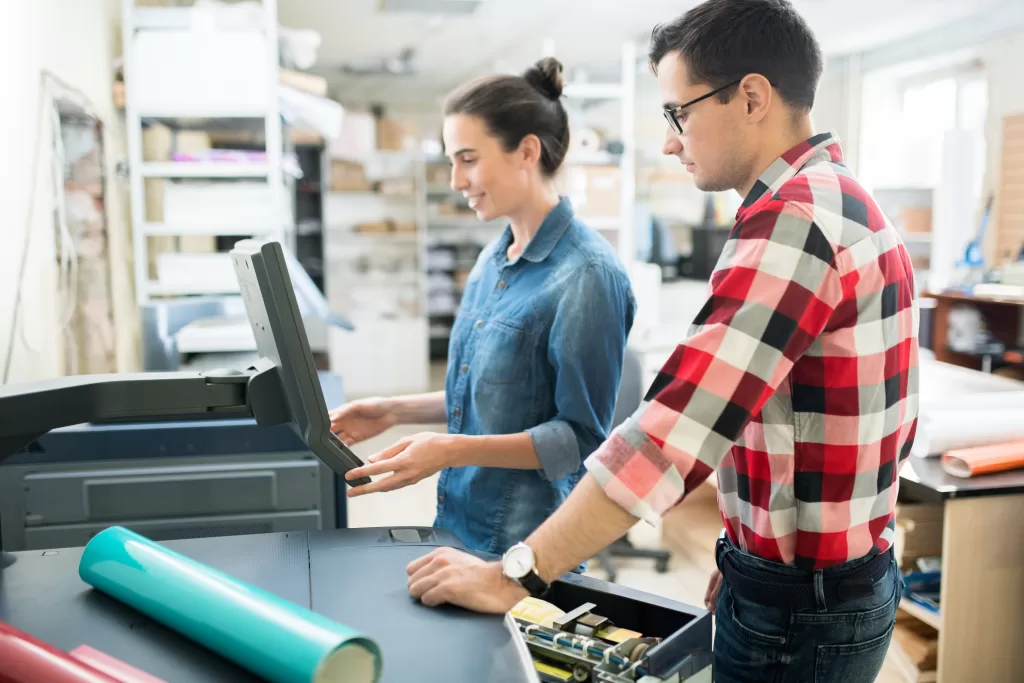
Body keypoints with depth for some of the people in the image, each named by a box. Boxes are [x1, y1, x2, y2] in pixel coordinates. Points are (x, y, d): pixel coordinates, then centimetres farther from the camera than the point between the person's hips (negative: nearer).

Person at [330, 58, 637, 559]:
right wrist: (395, 411, 6)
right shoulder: (494, 259, 7)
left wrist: (453, 450, -26)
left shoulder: (586, 274, -20)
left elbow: (582, 437, -18)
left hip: (527, 541, -7)